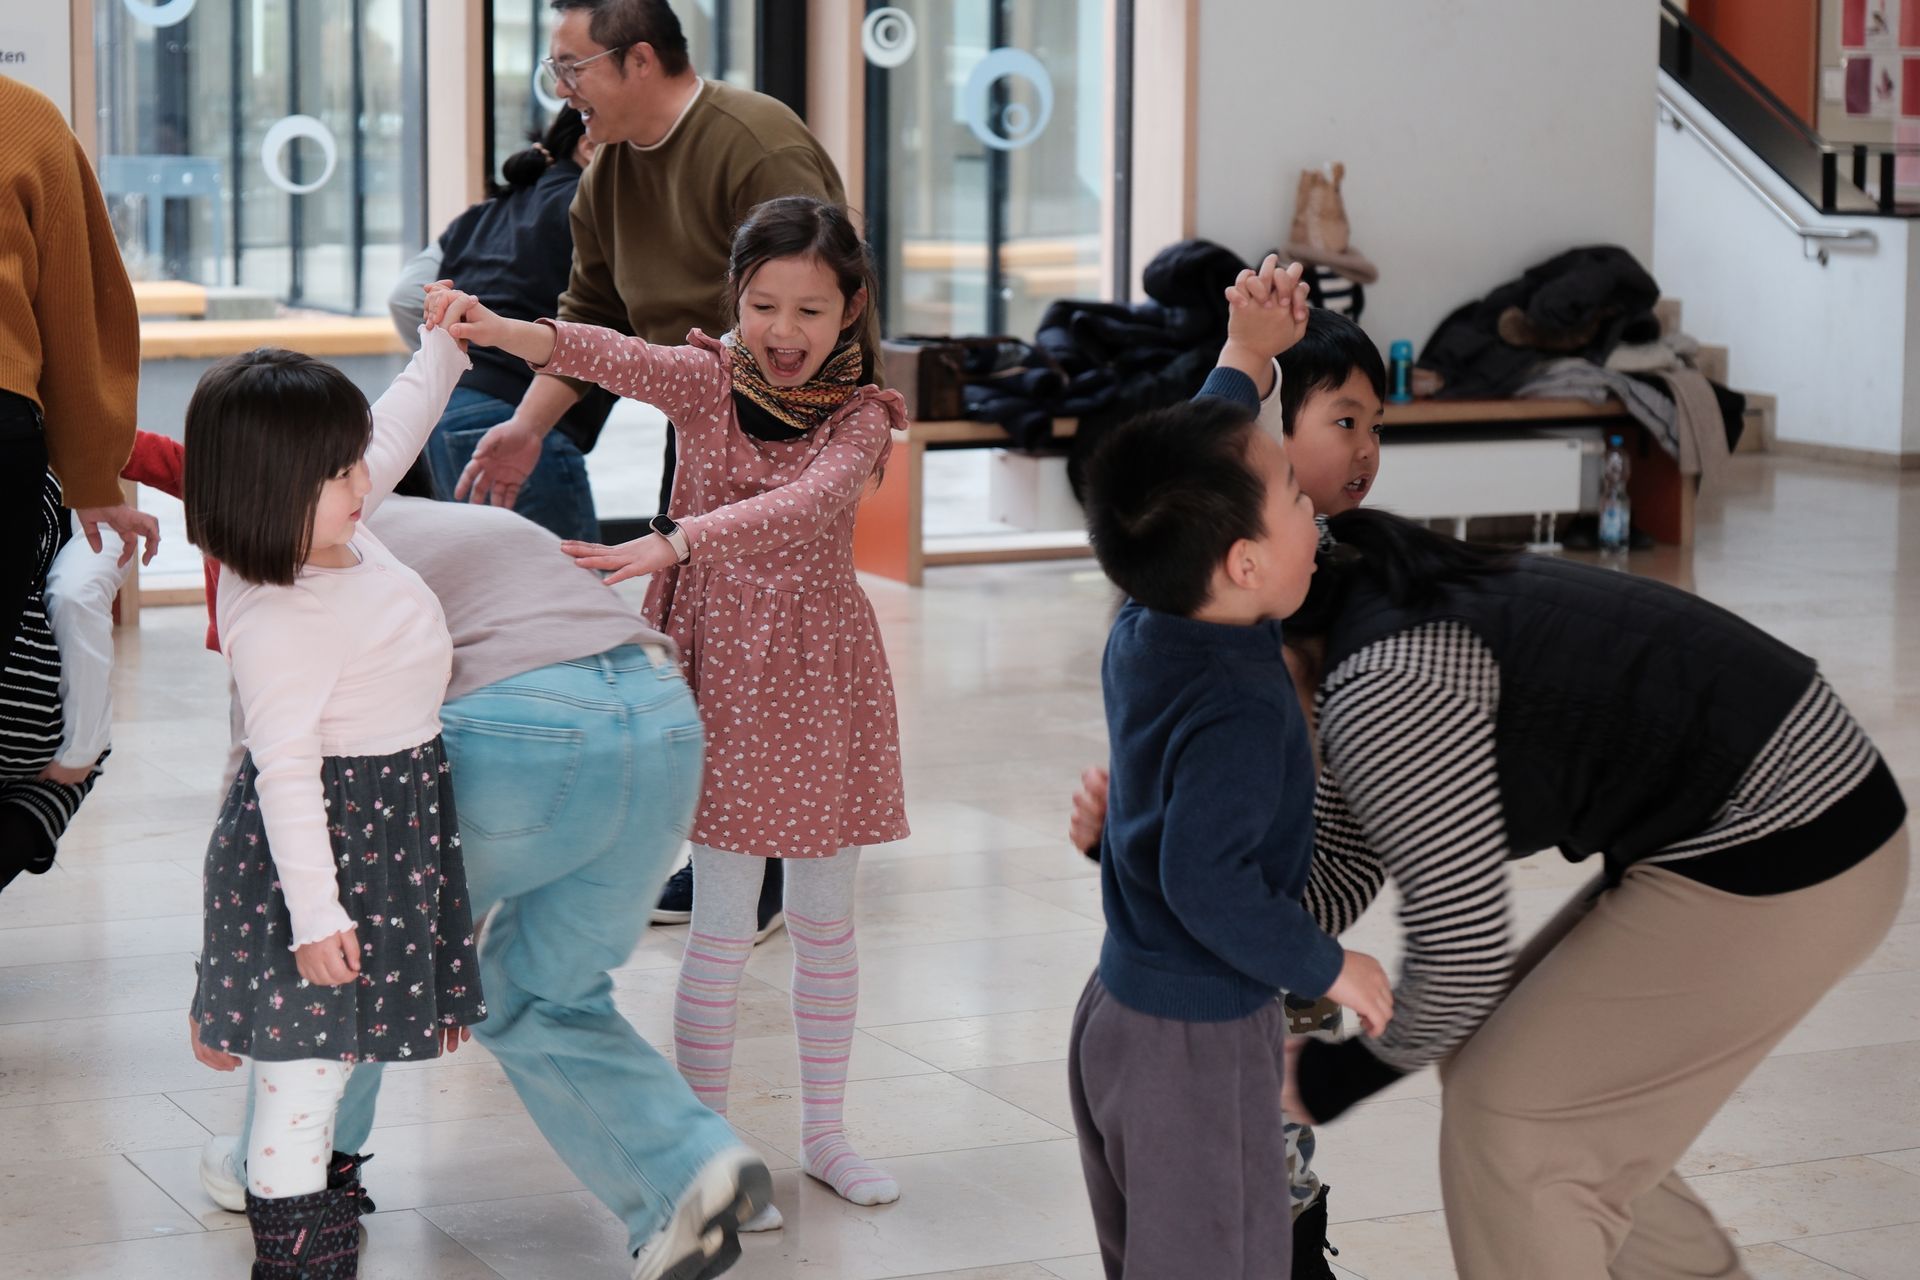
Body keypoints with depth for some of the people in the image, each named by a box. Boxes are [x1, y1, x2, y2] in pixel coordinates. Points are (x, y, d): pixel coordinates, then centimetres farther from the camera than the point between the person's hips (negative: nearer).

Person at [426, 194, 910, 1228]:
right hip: (720, 664, -1)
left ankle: (824, 1130, 26)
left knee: (825, 919, 11)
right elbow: (612, 358, -23)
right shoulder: (710, 379, -3)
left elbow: (807, 502, -25)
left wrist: (673, 540, -40)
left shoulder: (858, 415, -5)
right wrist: (495, 331, -43)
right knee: (722, 927, 0)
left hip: (822, 674, 1)